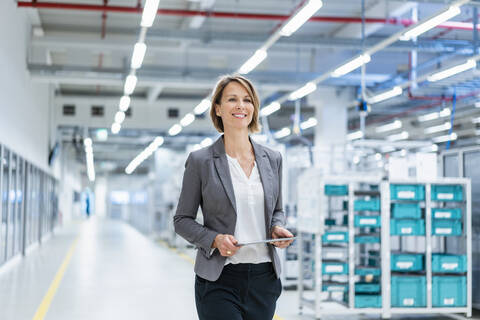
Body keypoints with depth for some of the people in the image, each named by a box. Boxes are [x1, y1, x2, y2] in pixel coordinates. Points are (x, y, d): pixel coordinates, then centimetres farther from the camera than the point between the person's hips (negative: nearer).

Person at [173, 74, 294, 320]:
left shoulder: (272, 159, 9)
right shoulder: (200, 161, -2)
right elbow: (182, 220, 2)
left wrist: (277, 228, -2)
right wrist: (214, 240, -15)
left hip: (264, 278, 4)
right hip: (219, 281, -4)